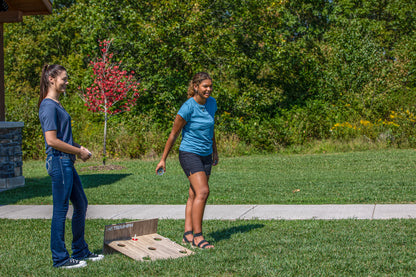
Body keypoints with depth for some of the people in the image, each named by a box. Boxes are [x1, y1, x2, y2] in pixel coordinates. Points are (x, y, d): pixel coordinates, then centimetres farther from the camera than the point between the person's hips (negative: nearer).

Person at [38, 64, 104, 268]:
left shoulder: (56, 104, 15)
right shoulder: (49, 106, -15)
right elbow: (52, 140, -21)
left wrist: (78, 147, 10)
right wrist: (78, 151, -12)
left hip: (67, 163, 10)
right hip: (59, 162, -10)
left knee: (81, 205, 15)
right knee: (60, 210, -2)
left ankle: (80, 252, 26)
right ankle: (60, 259, 8)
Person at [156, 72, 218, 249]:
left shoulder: (211, 103, 5)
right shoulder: (188, 107, -15)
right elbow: (174, 134, -8)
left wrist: (215, 151, 27)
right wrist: (163, 159, -4)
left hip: (206, 155, 7)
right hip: (189, 153, -7)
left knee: (194, 195, 6)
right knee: (202, 192, -18)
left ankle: (188, 234, 10)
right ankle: (197, 236, -14)